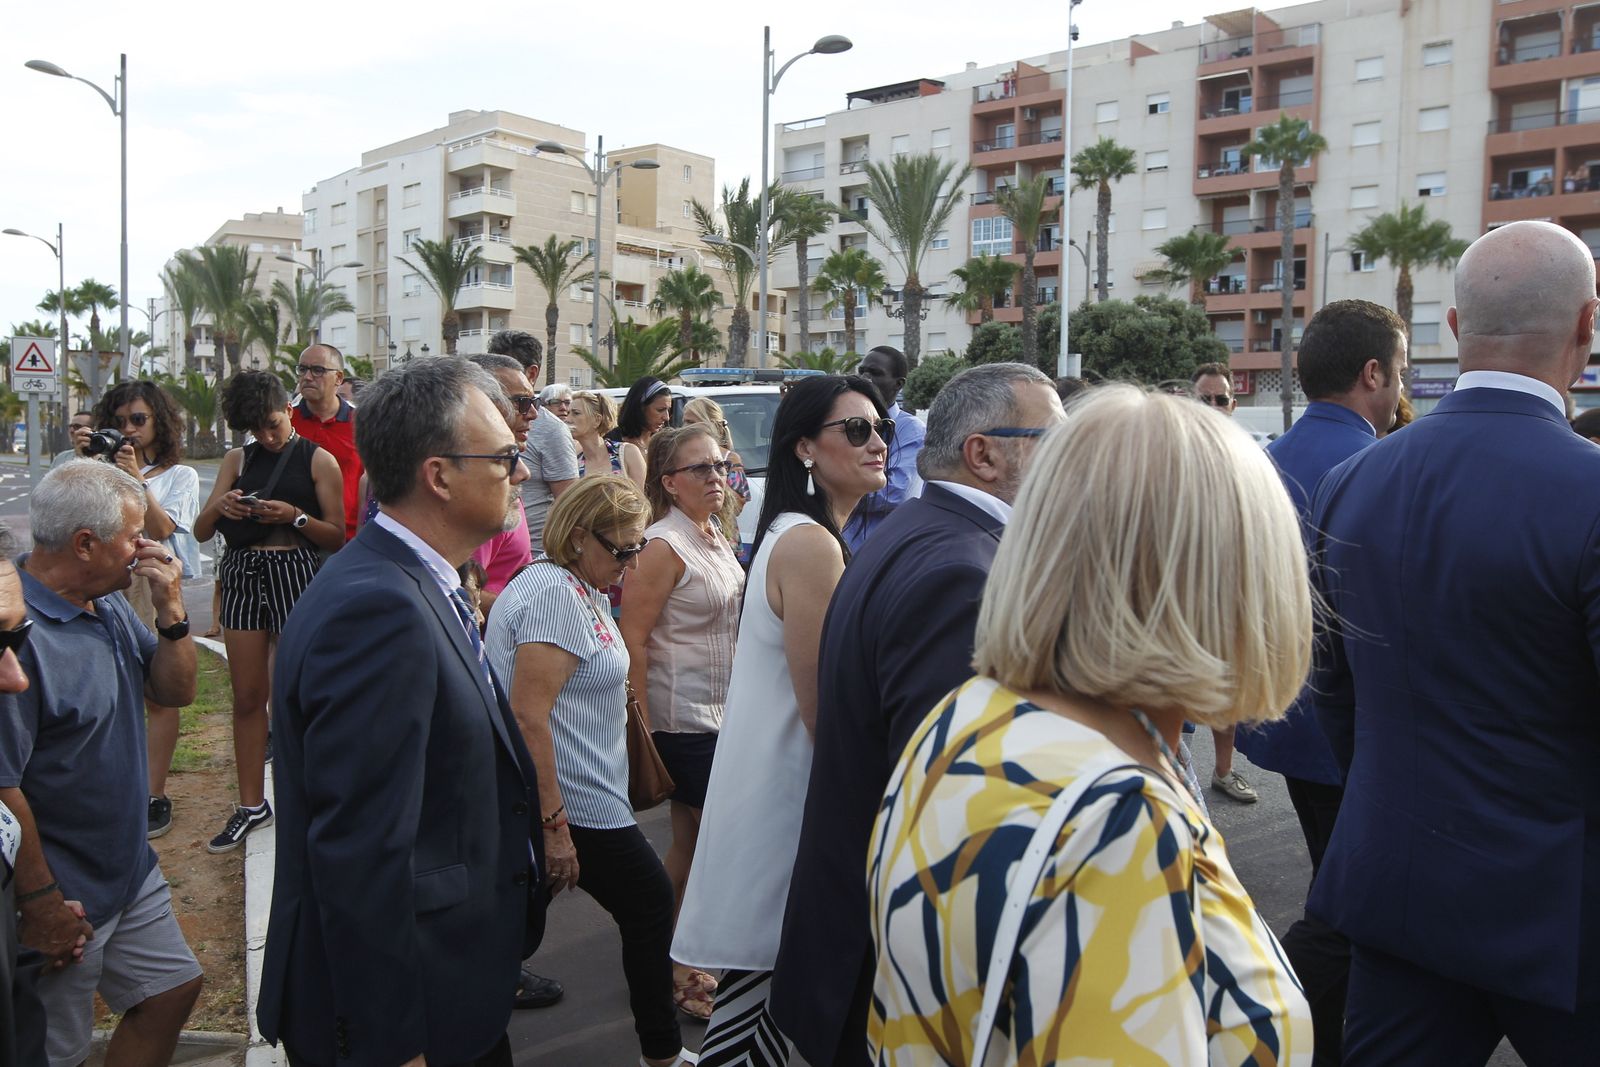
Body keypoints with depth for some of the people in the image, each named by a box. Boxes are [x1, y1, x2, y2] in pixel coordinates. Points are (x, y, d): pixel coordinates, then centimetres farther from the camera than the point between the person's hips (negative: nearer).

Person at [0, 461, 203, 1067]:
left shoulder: (110, 605, 1)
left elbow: (174, 692, 7)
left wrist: (171, 610, -9)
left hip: (130, 871, 8)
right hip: (64, 901, -8)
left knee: (173, 989, 20)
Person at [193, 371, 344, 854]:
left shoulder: (318, 460, 1)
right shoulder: (237, 460, 13)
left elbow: (336, 536, -3)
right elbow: (201, 531, 9)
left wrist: (295, 516, -18)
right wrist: (219, 507, -11)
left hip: (298, 574, -4)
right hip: (243, 575, 4)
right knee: (247, 697, 7)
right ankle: (251, 804, 17)